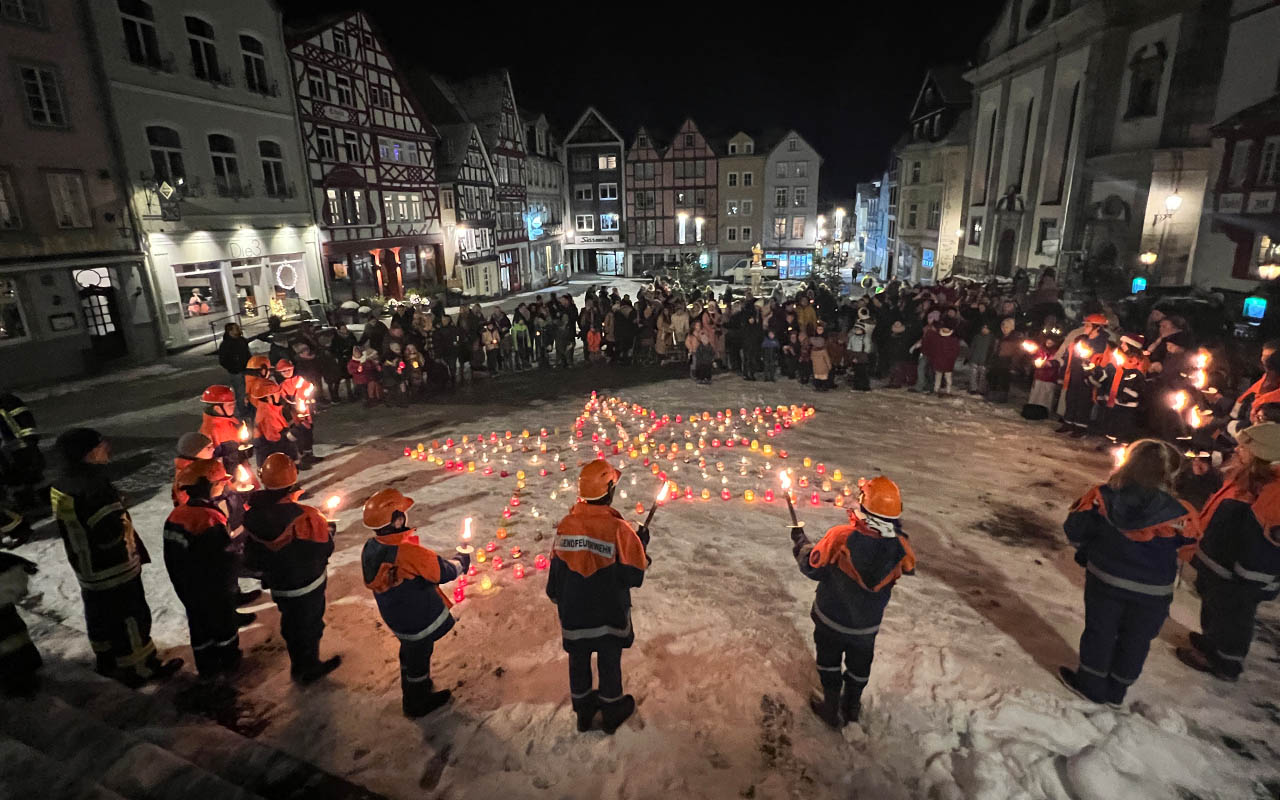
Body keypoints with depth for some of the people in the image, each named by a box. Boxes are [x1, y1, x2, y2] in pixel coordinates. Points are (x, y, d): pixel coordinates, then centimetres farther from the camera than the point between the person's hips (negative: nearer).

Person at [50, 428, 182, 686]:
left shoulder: (61, 486, 0)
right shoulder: (95, 488, -30)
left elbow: (69, 528, 11)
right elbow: (112, 532, -30)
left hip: (87, 571, 9)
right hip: (115, 571, -9)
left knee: (101, 616, 25)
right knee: (131, 617, 5)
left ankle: (107, 660, 42)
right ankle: (139, 668, 18)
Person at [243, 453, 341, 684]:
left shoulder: (254, 516, -17)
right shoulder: (305, 517, -33)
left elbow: (252, 558, -3)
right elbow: (324, 549, -18)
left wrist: (266, 573, 15)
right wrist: (328, 530, 1)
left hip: (278, 586, 5)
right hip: (307, 586, -5)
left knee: (291, 624, 26)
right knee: (309, 626, 17)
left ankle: (298, 666, 46)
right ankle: (308, 670, 36)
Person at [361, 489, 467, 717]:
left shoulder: (370, 549, -14)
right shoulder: (411, 554, -38)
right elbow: (445, 572, -26)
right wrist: (462, 560, -6)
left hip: (394, 617, 7)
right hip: (419, 620, -7)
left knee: (409, 651, 30)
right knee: (419, 657, 18)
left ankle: (411, 690, 54)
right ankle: (417, 703, 42)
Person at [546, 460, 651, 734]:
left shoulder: (566, 526, -13)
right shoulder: (618, 529, -25)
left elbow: (556, 573, -2)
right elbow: (634, 576, -19)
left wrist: (558, 599, 16)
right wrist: (642, 545, -4)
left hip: (573, 614, 3)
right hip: (609, 615, -3)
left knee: (578, 661, 22)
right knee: (609, 663, 19)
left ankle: (583, 711, 42)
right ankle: (612, 711, 39)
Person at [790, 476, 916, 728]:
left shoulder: (840, 537, -35)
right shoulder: (900, 548, -27)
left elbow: (812, 569, -20)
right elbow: (908, 568, -1)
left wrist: (800, 542, -1)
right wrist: (895, 528, 0)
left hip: (832, 618, -2)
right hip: (868, 624, 2)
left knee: (829, 660, 25)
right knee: (859, 664, 29)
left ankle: (831, 709, 42)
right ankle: (852, 706, 51)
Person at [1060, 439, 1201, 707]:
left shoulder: (1102, 497, -18)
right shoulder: (1180, 516, -21)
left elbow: (1075, 529, -9)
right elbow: (1186, 548, -4)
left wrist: (1086, 551, 12)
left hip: (1104, 580, 0)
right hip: (1152, 592, 0)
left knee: (1099, 631, 18)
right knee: (1135, 641, 20)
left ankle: (1091, 684, 31)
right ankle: (1116, 691, 35)